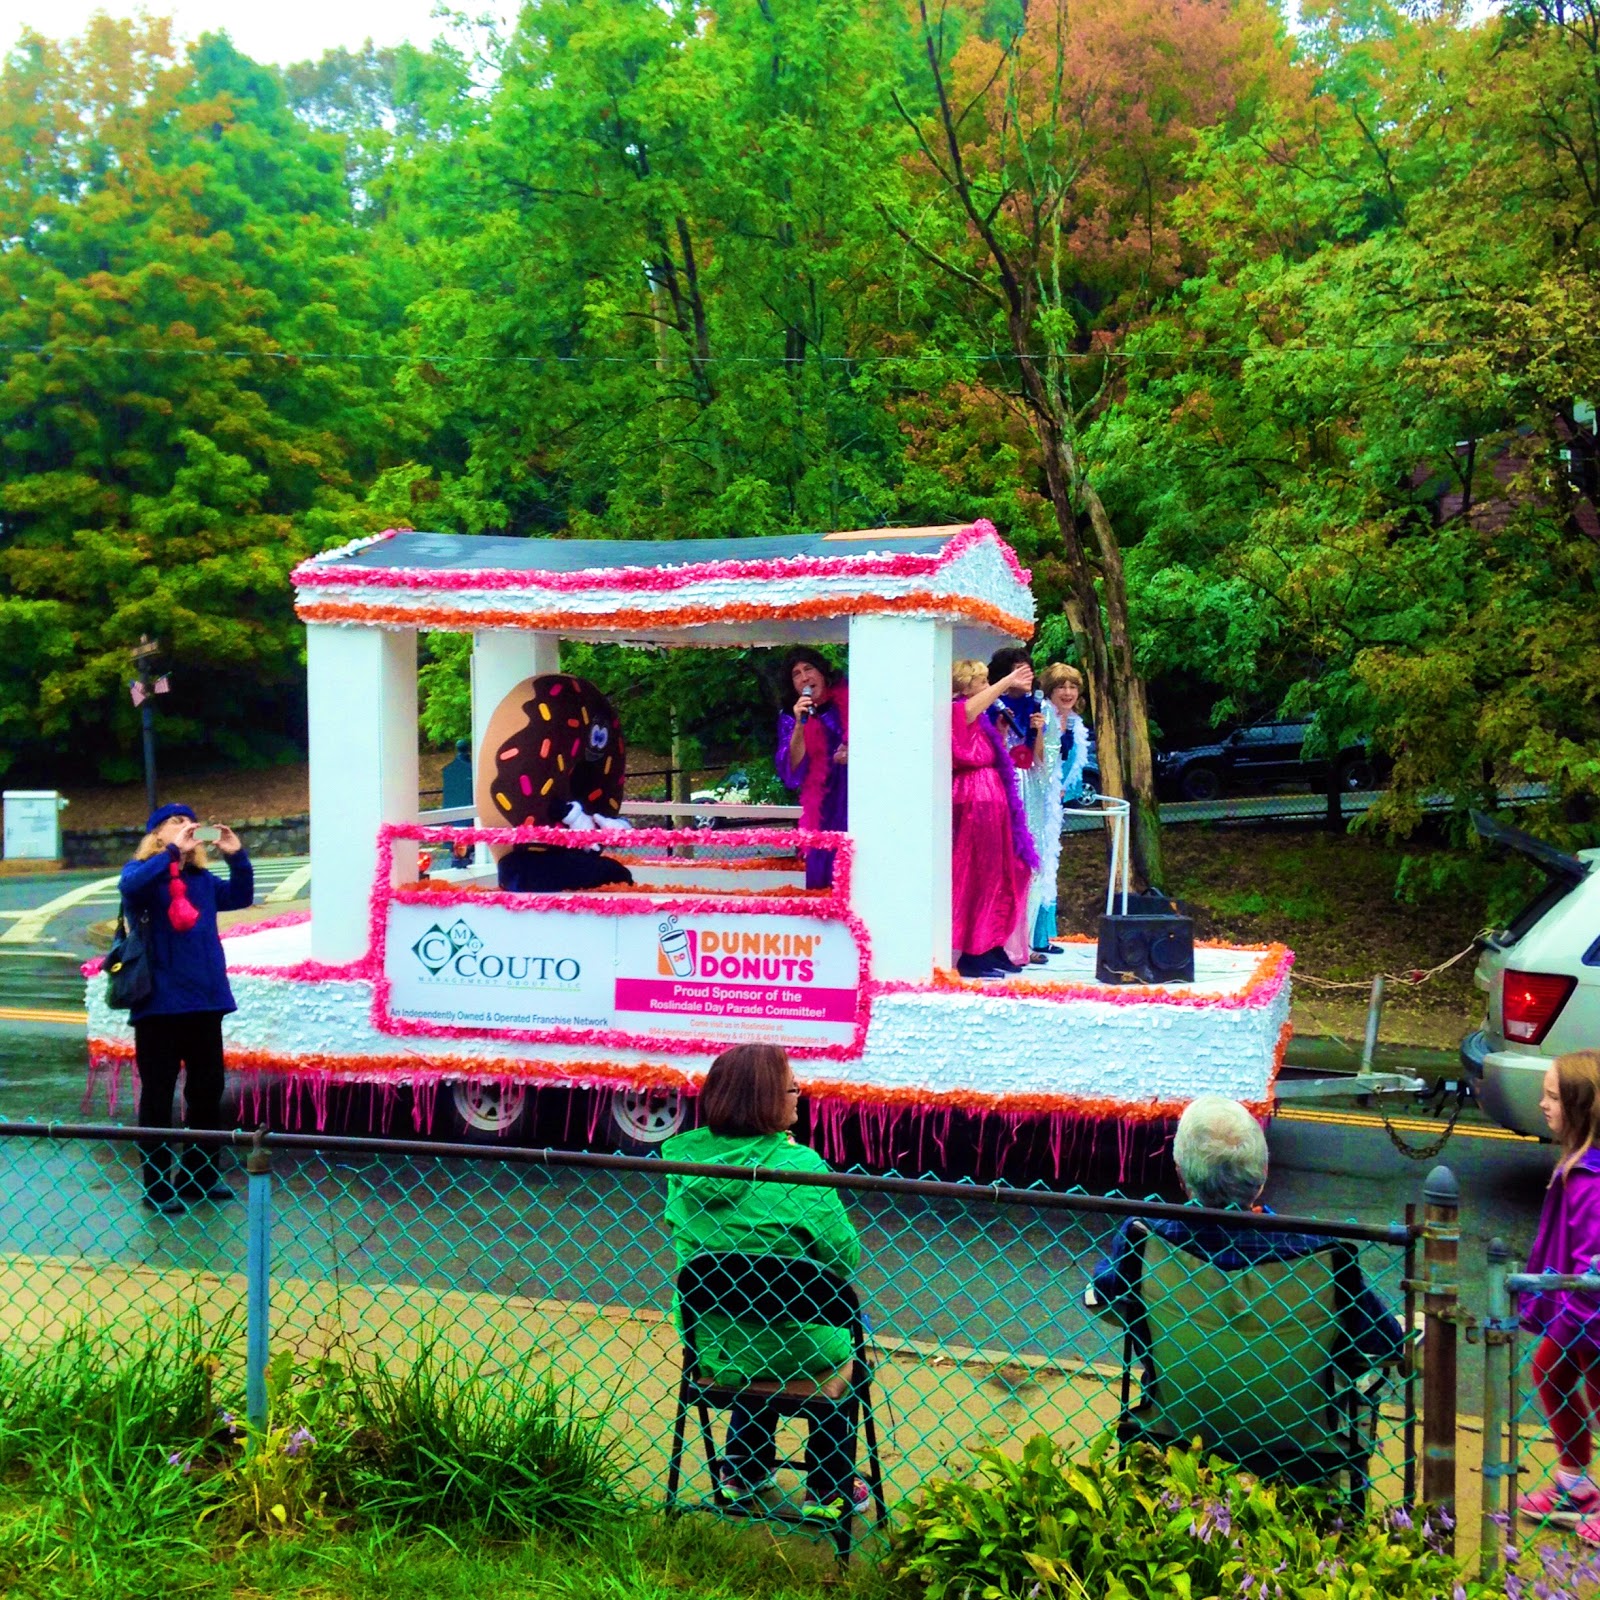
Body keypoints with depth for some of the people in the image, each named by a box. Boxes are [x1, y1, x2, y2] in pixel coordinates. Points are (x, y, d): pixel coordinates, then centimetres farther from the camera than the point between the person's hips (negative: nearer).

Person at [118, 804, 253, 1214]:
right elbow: (130, 885, -25)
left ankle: (199, 1174, 25)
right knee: (158, 1093, 2)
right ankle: (157, 1184, 9)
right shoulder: (145, 872, -4)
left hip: (205, 999, 6)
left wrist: (237, 856, 1)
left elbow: (240, 897, 15)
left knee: (208, 1089, 12)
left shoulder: (202, 879, 12)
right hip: (160, 1000, -6)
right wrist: (173, 852, -30)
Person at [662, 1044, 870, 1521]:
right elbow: (845, 1258, -15)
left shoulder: (683, 1155, -8)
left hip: (706, 1347, 5)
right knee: (847, 1344, 28)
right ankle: (830, 1492, 35)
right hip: (787, 1353, -4)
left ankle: (741, 1471, 44)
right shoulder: (798, 1167, -24)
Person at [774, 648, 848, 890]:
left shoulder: (849, 701, 2)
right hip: (826, 810, 1)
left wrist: (854, 752, -9)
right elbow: (792, 771, -6)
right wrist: (800, 724, -16)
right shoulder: (790, 717, 5)